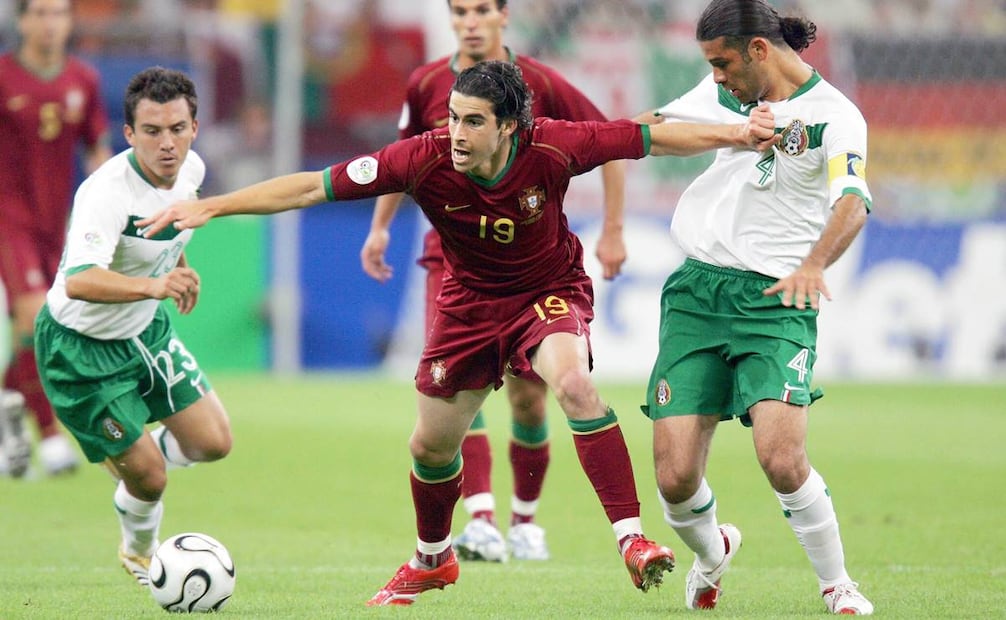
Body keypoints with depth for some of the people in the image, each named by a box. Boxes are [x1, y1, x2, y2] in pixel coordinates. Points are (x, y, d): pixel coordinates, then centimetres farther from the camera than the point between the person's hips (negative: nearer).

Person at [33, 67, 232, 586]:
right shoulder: (107, 192, -35)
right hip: (79, 348, -7)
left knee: (213, 442, 4)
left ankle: (129, 459, 34)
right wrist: (154, 286, -65)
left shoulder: (191, 170, -10)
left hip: (145, 329, 7)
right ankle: (140, 553, 29)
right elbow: (79, 281, -51)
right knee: (149, 476, -5)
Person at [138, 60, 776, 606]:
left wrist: (738, 135, -16)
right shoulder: (424, 159, -26)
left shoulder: (551, 148, -28)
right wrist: (210, 207, -27)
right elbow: (311, 187, -23)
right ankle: (432, 560, 42)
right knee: (431, 444, 11)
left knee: (575, 384, -33)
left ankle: (633, 538, -28)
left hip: (550, 290, -2)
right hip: (471, 300, 3)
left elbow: (651, 138, -15)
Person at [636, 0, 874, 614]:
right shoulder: (729, 90, 10)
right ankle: (712, 551, 30)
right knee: (675, 478, -5)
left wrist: (814, 263, -45)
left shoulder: (833, 116, -9)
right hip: (696, 289, 5)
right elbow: (660, 125, 29)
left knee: (781, 457, -24)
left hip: (776, 301, -5)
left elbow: (853, 204, -26)